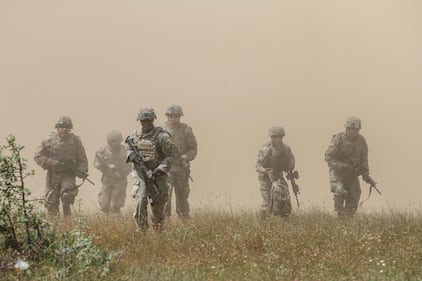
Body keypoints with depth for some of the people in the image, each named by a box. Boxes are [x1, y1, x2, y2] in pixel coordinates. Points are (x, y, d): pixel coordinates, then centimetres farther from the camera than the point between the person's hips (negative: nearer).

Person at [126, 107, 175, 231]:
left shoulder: (161, 136, -8)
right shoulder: (134, 135, 5)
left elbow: (170, 155, -8)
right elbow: (128, 148, 18)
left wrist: (160, 169, -19)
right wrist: (132, 155, -6)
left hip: (157, 174, -2)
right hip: (139, 172, 2)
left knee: (158, 203, 7)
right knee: (140, 200, -14)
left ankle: (158, 231, 23)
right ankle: (142, 229, -5)